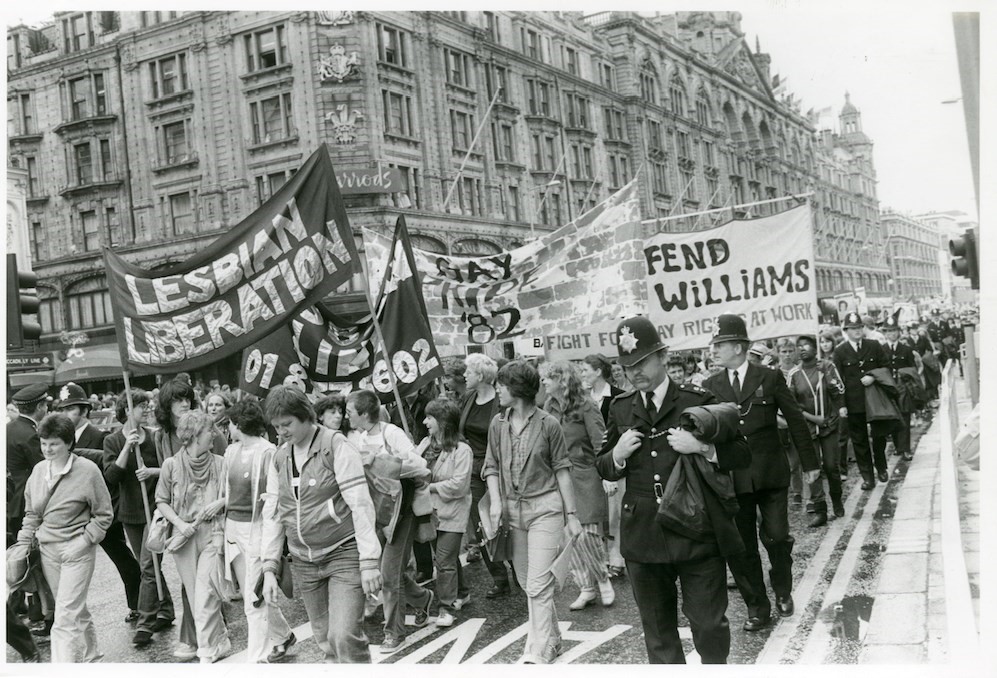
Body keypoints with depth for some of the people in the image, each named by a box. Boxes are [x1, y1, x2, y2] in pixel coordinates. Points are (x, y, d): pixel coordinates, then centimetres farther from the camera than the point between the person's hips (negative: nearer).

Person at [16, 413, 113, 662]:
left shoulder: (88, 470, -12)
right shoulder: (38, 470, 4)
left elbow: (104, 515, -6)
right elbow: (31, 513, 15)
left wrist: (83, 542, -13)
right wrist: (24, 542, 5)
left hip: (77, 550, -5)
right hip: (47, 549, 6)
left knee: (66, 618, -9)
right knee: (76, 611, 17)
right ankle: (91, 656, 35)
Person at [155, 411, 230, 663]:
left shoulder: (219, 463, 1)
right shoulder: (171, 465, -1)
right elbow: (162, 501, 4)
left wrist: (220, 502, -10)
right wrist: (179, 523, -8)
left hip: (212, 531, -1)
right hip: (184, 535, 1)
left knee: (205, 593, -10)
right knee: (194, 594, 6)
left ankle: (208, 652, -2)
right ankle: (220, 642, 21)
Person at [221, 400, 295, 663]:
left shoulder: (268, 451, -14)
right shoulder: (231, 451, 8)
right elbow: (227, 490, 15)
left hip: (256, 527, -8)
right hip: (233, 527, 8)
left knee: (254, 599, -3)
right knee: (250, 594, 17)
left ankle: (258, 658, 8)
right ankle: (283, 636, 37)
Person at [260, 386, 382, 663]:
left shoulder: (336, 446, -10)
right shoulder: (279, 457, 7)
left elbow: (360, 505, -14)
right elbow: (272, 514, 9)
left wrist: (369, 562, -19)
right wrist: (269, 568, 2)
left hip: (344, 554, -6)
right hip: (304, 562, 6)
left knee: (345, 637, -16)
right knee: (325, 640, 9)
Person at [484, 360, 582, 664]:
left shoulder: (548, 423, -8)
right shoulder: (498, 424, 4)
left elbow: (561, 469, -3)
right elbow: (492, 467, 8)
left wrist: (571, 514, -3)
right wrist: (495, 500, -9)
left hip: (545, 507, -5)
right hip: (513, 510, 5)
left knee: (538, 584, -8)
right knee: (526, 583, 13)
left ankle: (539, 652, 0)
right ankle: (551, 639, 29)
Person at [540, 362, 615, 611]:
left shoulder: (585, 406, -8)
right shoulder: (549, 407, 6)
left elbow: (600, 443, -11)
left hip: (584, 476, -5)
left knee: (588, 535, -4)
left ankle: (603, 579, 20)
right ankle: (587, 588, 18)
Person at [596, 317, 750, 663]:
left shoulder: (698, 400, -3)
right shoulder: (620, 409, 8)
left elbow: (741, 453, -3)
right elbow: (602, 467, 16)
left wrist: (704, 448, -20)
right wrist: (617, 455, -6)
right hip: (643, 537, 3)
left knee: (709, 623, 5)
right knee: (657, 629, 15)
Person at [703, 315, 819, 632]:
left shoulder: (770, 378, 0)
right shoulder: (710, 386, 4)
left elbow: (795, 420, 4)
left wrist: (809, 463, 5)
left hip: (771, 473, -1)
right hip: (732, 477, 2)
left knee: (776, 537, 1)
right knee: (741, 547, 4)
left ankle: (783, 591, 29)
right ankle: (757, 608, 19)